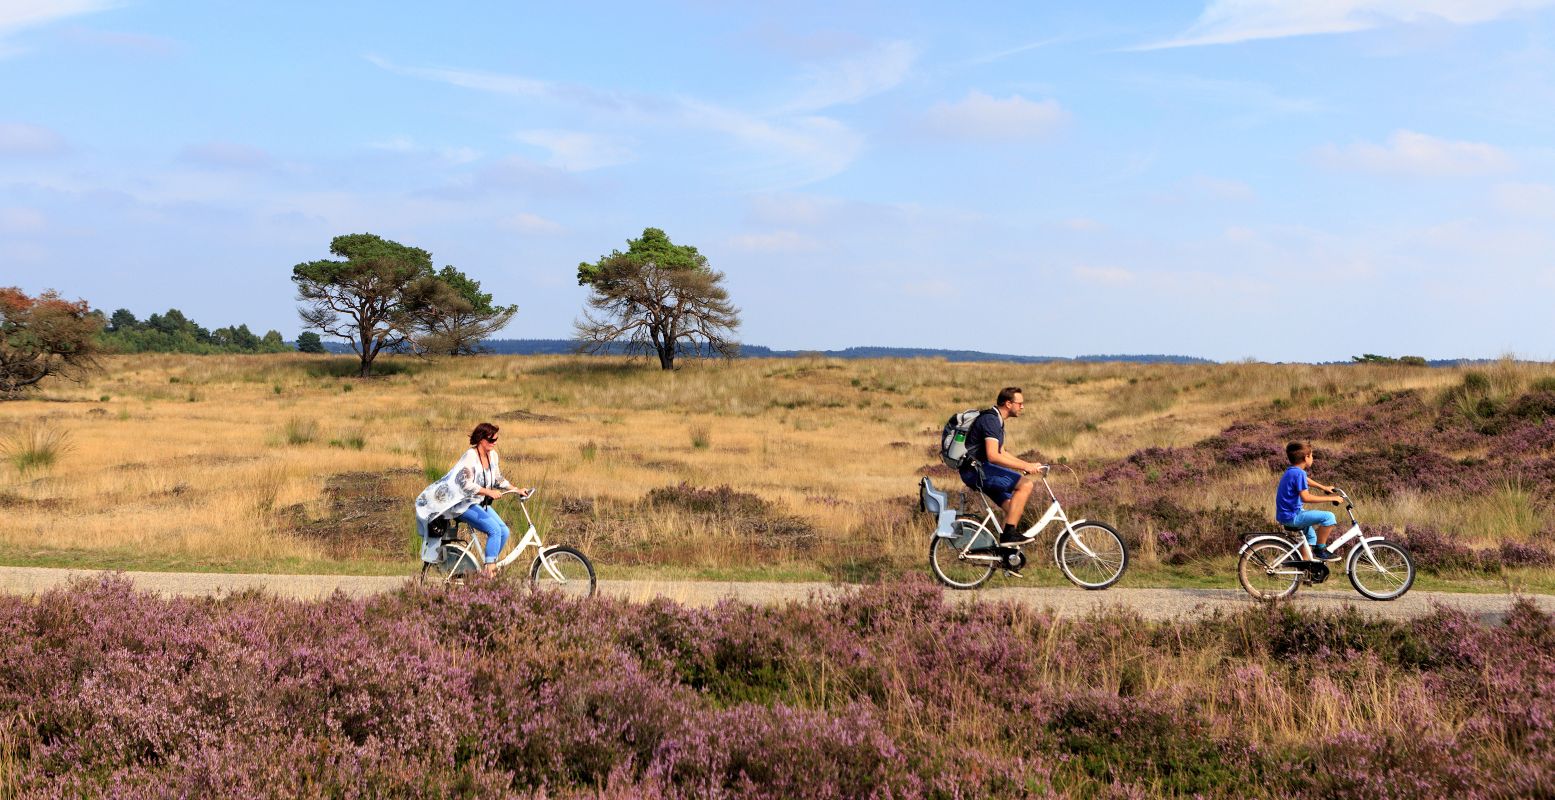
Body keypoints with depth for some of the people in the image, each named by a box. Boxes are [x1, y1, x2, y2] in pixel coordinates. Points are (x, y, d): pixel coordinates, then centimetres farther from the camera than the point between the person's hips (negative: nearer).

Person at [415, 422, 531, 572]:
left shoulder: (492, 455, 5)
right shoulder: (470, 456, -19)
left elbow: (499, 480, 16)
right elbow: (466, 484, -28)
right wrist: (489, 492, -37)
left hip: (479, 503, 8)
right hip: (463, 504, -8)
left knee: (504, 531, -8)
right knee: (494, 530, -23)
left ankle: (490, 566, 5)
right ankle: (489, 571, -20)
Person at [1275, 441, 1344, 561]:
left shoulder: (1291, 471, 13)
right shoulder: (1299, 473, -19)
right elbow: (1306, 497, -28)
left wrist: (1324, 487, 40)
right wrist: (1330, 498, -22)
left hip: (1285, 515, 11)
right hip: (1292, 516, -11)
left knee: (1311, 537, 30)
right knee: (1328, 517, -18)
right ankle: (1320, 550, -7)